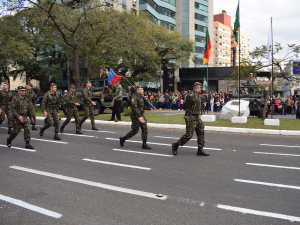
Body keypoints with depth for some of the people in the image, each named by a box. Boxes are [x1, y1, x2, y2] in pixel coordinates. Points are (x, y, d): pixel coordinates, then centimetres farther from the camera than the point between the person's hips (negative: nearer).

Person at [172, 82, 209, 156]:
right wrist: (196, 91, -25)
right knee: (189, 134, -9)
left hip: (197, 117, 9)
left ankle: (200, 150, 11)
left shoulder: (199, 96, 15)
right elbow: (193, 99, -38)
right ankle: (175, 145, 7)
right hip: (190, 118, -9)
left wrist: (203, 102, 8)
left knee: (201, 132, 5)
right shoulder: (190, 94, -13)